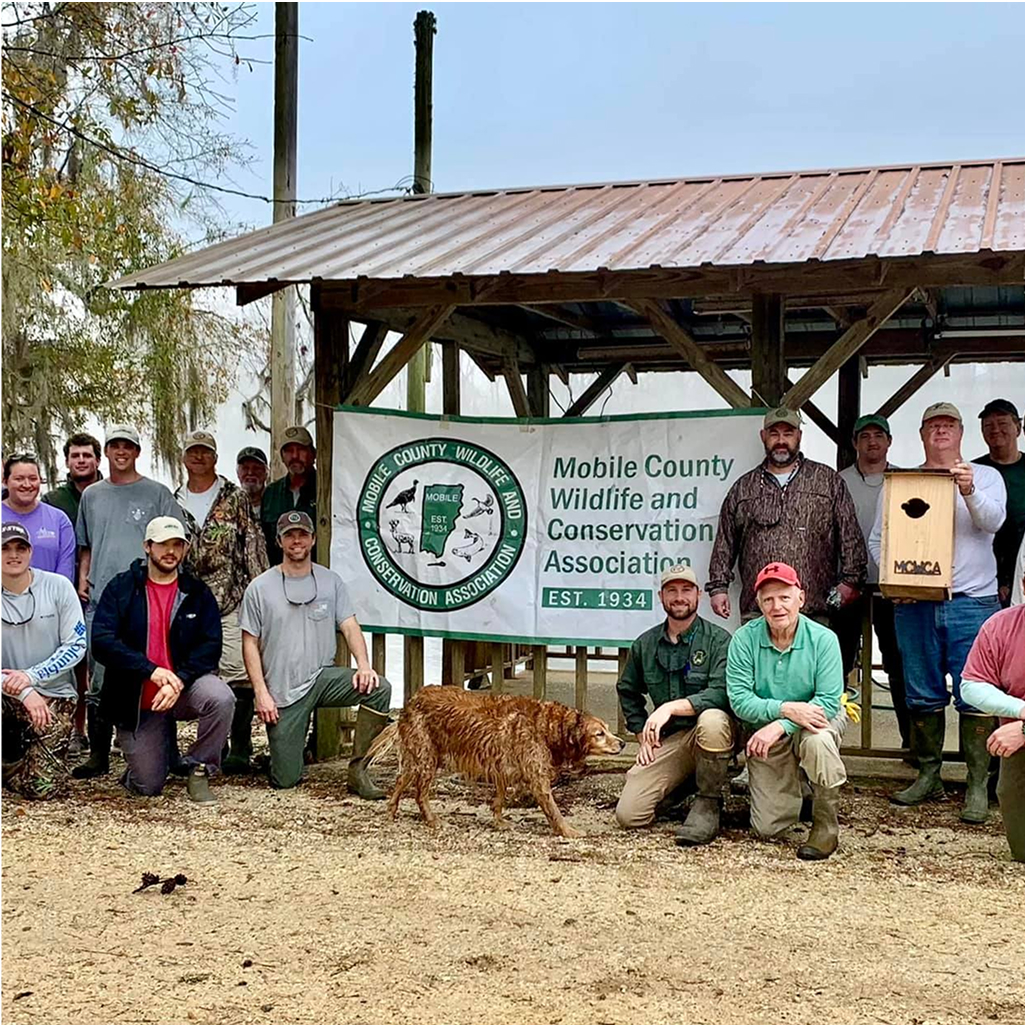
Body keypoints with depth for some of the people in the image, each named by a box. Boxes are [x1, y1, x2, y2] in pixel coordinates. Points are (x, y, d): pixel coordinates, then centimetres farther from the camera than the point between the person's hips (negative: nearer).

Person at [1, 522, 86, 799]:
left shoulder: (57, 586, -5)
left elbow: (76, 646, -6)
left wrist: (31, 676, -17)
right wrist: (23, 692, -22)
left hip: (53, 695, -1)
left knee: (43, 787, -12)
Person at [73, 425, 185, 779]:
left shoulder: (157, 494, 4)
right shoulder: (92, 495, 17)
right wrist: (82, 577, 10)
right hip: (99, 601, 4)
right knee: (99, 682, 6)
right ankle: (98, 755, 13)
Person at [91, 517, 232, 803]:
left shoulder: (197, 592, 2)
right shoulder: (121, 587, -2)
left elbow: (211, 646, -7)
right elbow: (102, 641, -14)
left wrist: (179, 681, -24)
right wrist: (151, 670, -25)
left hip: (184, 687, 1)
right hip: (136, 699, 0)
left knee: (221, 697, -33)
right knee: (148, 786, -3)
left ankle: (199, 770, -9)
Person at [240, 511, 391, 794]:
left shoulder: (330, 581, 7)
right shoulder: (260, 588, 0)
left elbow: (349, 626, 2)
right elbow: (250, 644, 0)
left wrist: (363, 665, -17)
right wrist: (261, 693, -9)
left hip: (322, 677, 2)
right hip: (282, 692, -2)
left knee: (379, 688, -27)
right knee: (285, 780, -4)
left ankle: (358, 770, -17)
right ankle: (282, 746, 33)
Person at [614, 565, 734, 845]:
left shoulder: (718, 640, -6)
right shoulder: (645, 644, 9)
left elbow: (721, 693, -20)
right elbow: (628, 691, 23)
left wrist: (672, 707, -28)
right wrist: (644, 737, 12)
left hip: (708, 733, -4)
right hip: (667, 740, 4)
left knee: (711, 720, -41)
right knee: (628, 815, -12)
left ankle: (708, 804, -18)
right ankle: (681, 786, 19)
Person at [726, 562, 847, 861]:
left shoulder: (823, 639, -17)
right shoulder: (744, 639, -14)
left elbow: (829, 701, -23)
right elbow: (738, 699, -18)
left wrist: (780, 726, -33)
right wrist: (784, 708, -33)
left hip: (816, 720, -2)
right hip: (767, 732, 2)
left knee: (817, 740, -40)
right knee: (768, 828, -1)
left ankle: (826, 826, -17)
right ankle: (794, 786, 35)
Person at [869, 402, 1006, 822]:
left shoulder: (985, 476, 10)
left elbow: (993, 521, -8)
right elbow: (877, 539, 13)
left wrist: (969, 491, -27)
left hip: (972, 601, -2)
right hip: (914, 602, 2)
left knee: (975, 697, -5)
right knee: (923, 696, 6)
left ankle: (977, 785, 2)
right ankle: (928, 775, 17)